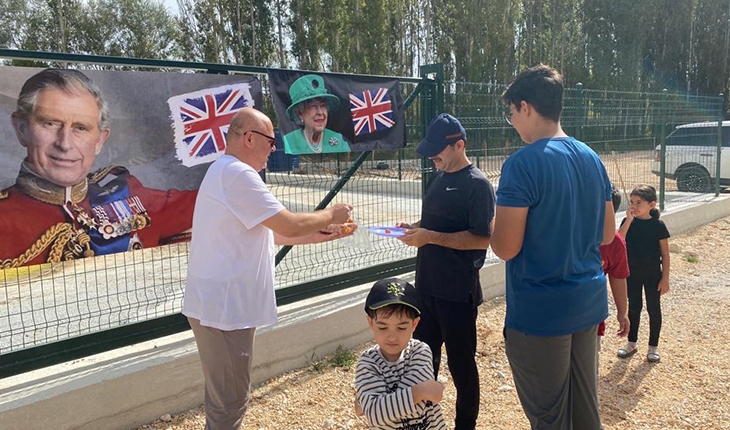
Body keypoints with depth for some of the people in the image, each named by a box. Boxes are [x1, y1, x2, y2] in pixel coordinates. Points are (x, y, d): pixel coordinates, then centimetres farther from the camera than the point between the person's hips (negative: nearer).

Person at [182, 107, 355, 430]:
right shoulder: (237, 173, -18)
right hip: (224, 307, -11)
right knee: (230, 402, 1)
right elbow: (288, 225, -21)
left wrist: (321, 234, 13)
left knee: (224, 396, 22)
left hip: (221, 303, 11)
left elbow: (271, 233, 17)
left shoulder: (225, 172, 16)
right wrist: (331, 215, -4)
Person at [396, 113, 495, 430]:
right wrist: (414, 228, 1)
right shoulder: (439, 178, 11)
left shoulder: (477, 185, -14)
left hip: (457, 292, -8)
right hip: (427, 286, 8)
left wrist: (429, 237, -23)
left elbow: (482, 238, -20)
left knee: (460, 362, 7)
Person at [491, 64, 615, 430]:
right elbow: (606, 233, 13)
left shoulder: (523, 163, -18)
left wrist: (500, 218, 0)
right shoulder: (592, 159, 6)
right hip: (588, 303, 8)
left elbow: (505, 248, -18)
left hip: (541, 311, -7)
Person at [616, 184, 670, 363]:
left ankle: (653, 346, 23)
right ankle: (632, 343, 27)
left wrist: (665, 278, -8)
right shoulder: (628, 222, -3)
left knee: (653, 309, 9)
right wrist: (629, 220, -24)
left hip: (652, 273, -2)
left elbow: (665, 254, -6)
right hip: (632, 272, 3)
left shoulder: (658, 226, -10)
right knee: (634, 308, 13)